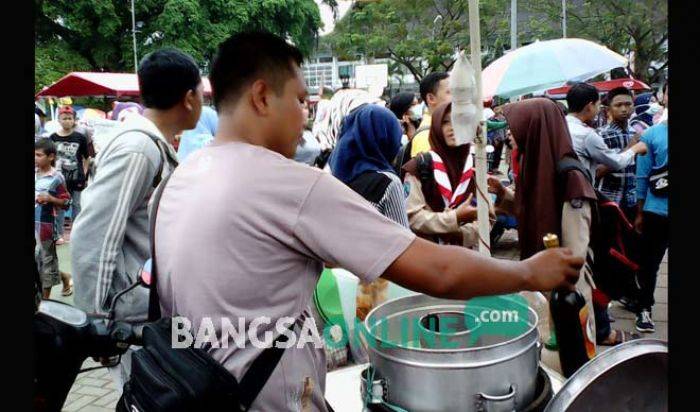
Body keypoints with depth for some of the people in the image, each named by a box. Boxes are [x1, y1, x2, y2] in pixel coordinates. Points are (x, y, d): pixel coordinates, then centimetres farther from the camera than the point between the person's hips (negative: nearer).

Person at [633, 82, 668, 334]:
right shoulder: (652, 135, -1)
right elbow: (643, 177, 1)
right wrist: (639, 214, 2)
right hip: (657, 211, -1)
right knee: (650, 263, 10)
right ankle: (644, 309, 23)